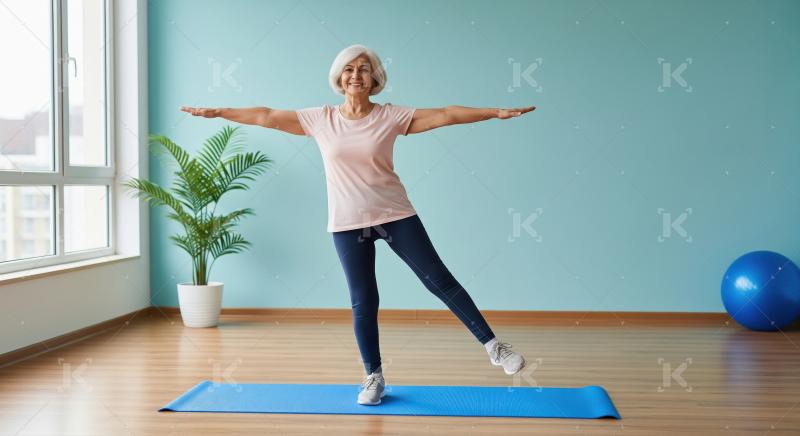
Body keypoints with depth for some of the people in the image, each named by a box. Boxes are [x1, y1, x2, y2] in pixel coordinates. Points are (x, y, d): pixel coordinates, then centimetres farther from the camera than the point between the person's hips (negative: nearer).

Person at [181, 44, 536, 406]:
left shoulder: (391, 116, -3)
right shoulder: (320, 119, 1)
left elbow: (445, 115, -8)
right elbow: (266, 116, 4)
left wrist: (497, 112, -14)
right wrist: (216, 112, 4)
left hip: (395, 215, -1)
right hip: (348, 223, 1)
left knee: (440, 281, 1)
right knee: (363, 302, 5)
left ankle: (493, 346, 12)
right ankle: (374, 377, 20)